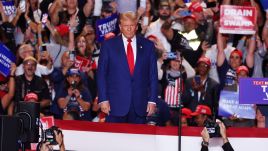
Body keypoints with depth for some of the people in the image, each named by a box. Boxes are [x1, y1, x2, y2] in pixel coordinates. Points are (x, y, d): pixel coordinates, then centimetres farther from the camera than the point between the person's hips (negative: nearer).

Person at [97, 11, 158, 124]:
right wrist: (103, 100, -5)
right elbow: (101, 75, 3)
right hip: (116, 104, -1)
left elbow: (153, 75, 9)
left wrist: (152, 100, 2)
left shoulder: (147, 46, 9)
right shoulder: (108, 45, 5)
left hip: (139, 105, 1)